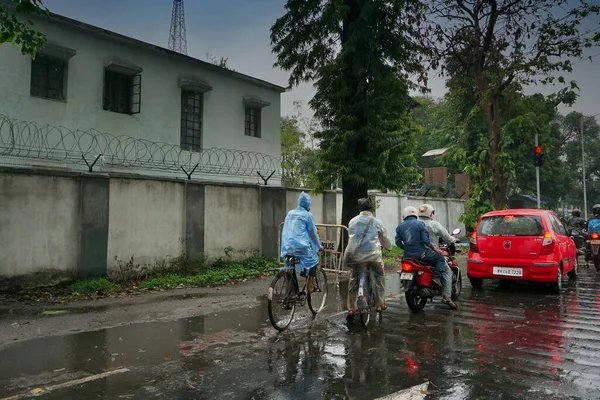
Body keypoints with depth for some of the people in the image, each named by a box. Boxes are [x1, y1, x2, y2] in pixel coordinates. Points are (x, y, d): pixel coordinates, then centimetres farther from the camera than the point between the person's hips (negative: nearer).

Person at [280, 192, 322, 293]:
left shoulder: (290, 213, 13)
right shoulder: (307, 215, -4)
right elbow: (313, 232, 2)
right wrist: (319, 246, 17)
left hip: (287, 247, 5)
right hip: (301, 246, -5)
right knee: (313, 261, 16)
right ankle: (309, 286, 10)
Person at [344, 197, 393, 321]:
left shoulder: (352, 221, 8)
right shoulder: (377, 222, 2)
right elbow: (384, 239, 13)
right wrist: (389, 247, 34)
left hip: (357, 255, 2)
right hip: (373, 254, -1)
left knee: (354, 280, 10)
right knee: (379, 277, 18)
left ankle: (351, 309, 8)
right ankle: (380, 304, 21)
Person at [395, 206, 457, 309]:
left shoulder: (400, 227, 10)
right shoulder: (420, 224, -2)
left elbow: (398, 242, 7)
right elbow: (426, 240, -10)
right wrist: (433, 248, 3)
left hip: (408, 255, 6)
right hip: (421, 253, -6)